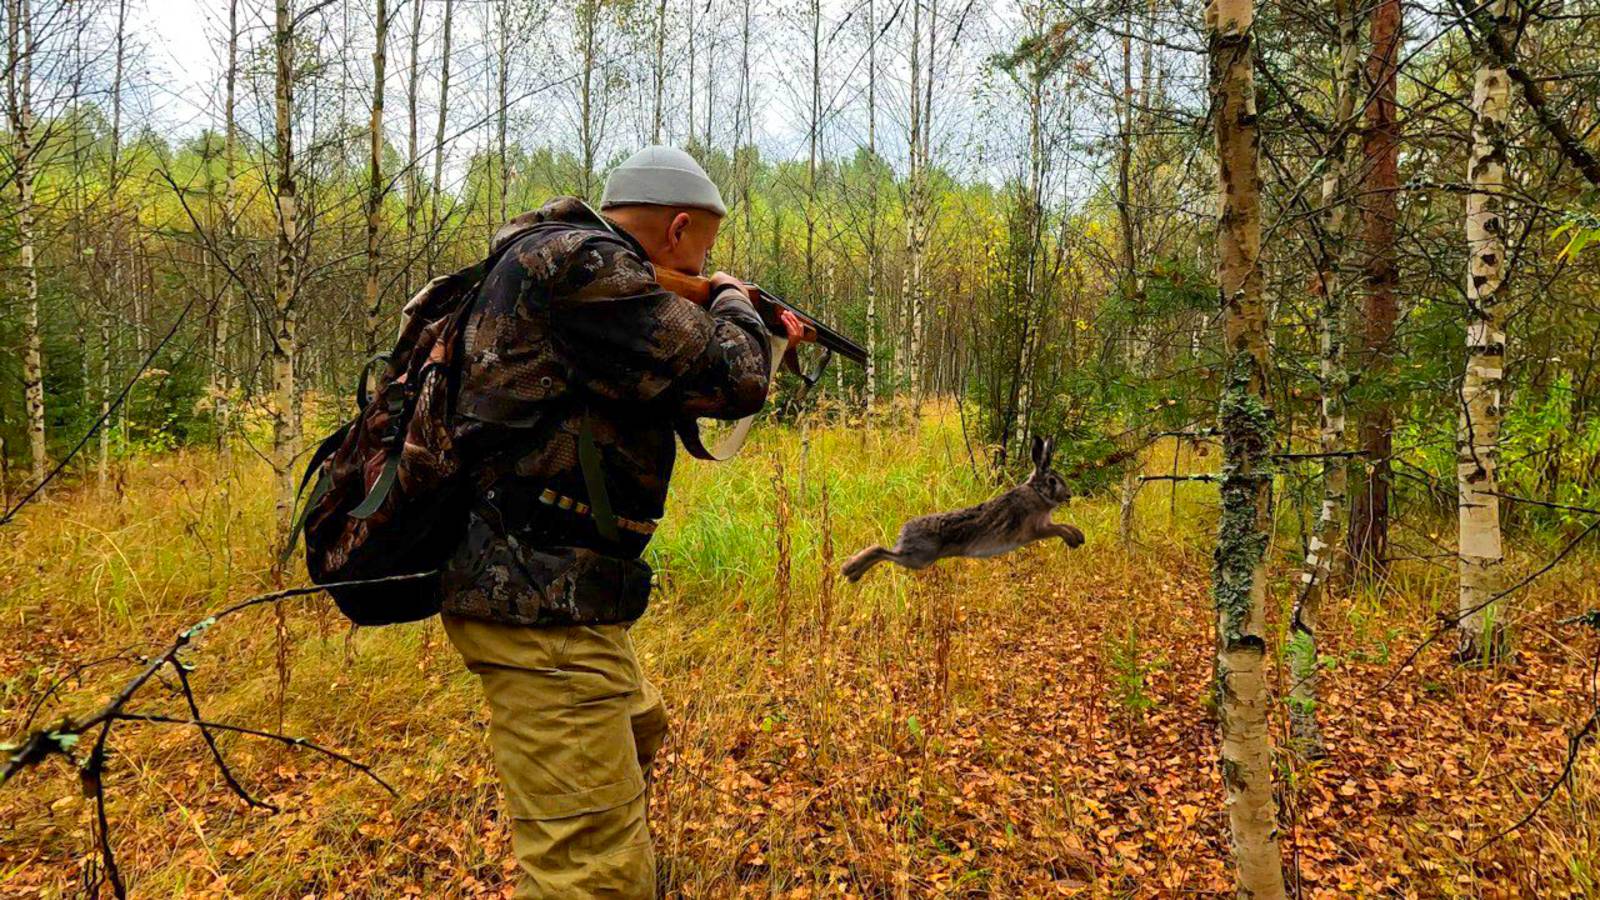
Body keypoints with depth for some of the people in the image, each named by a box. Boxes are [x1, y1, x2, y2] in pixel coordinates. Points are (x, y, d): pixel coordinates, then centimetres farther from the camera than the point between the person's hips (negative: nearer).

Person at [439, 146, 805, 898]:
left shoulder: (560, 259, 15)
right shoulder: (579, 264, -17)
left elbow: (638, 394, 25)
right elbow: (729, 377, -20)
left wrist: (761, 341, 23)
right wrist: (733, 303, 1)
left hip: (542, 587, 11)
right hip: (540, 605, -11)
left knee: (636, 729, 33)